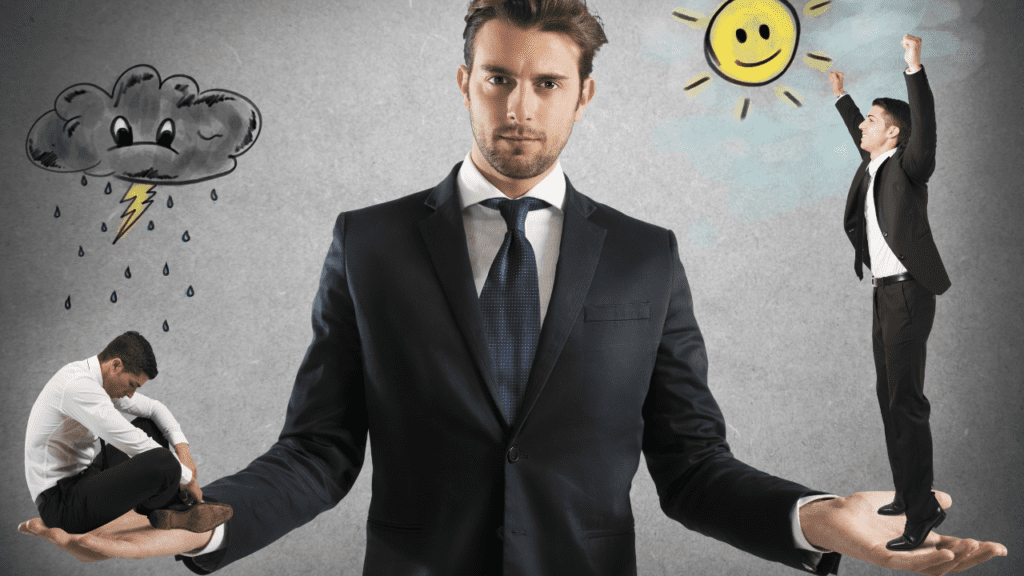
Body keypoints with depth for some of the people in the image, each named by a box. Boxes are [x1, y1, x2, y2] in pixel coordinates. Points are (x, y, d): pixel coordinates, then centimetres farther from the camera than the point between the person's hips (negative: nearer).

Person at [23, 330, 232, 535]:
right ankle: (177, 510, 2)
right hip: (61, 505, -11)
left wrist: (182, 446, 1)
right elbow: (134, 444, -25)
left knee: (148, 426, 16)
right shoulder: (78, 387, -23)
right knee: (163, 463, -30)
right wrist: (187, 477, -14)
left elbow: (154, 408, 18)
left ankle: (171, 510, -1)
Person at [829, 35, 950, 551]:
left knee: (905, 401, -10)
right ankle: (906, 494, 23)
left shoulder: (907, 166, -7)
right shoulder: (873, 165, 15)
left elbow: (925, 128, -25)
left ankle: (922, 510, -4)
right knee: (889, 398, 13)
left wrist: (914, 69, -33)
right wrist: (841, 97, 43)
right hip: (884, 294, 9)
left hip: (907, 294, -9)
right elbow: (862, 139, 34)